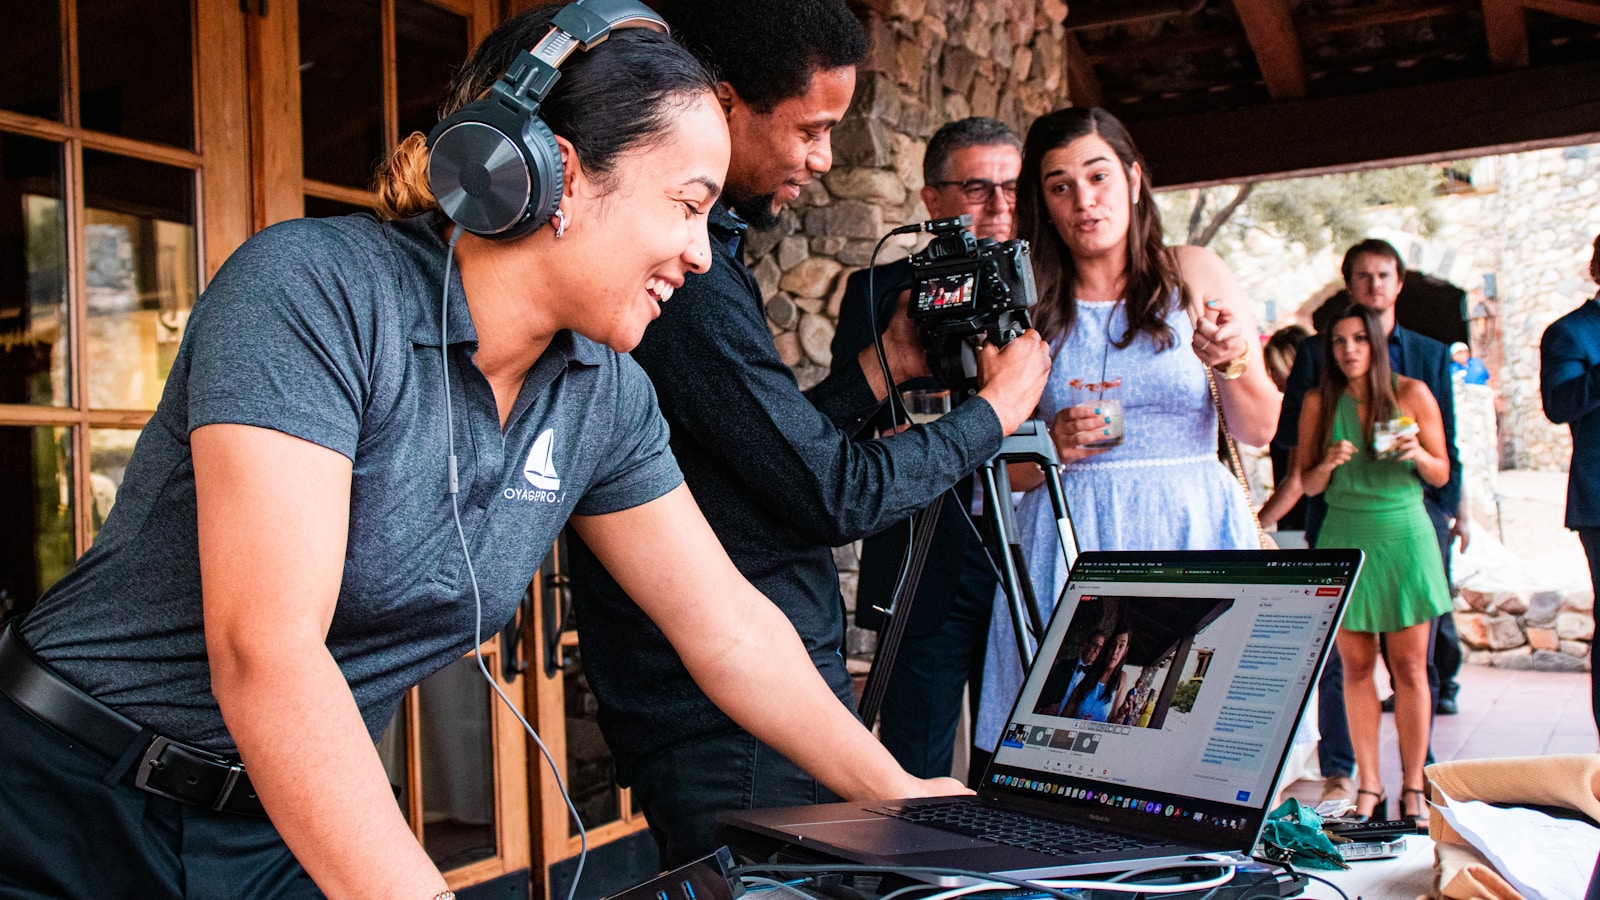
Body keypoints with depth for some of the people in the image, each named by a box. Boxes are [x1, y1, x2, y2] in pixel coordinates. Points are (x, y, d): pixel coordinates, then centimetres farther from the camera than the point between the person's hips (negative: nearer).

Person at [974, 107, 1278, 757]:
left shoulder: (1193, 275, 6)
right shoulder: (1028, 305, 5)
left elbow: (1259, 430, 4)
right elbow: (1004, 468, 5)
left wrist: (1230, 362, -14)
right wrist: (1052, 446, -14)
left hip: (1191, 533, 0)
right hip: (1071, 544, 0)